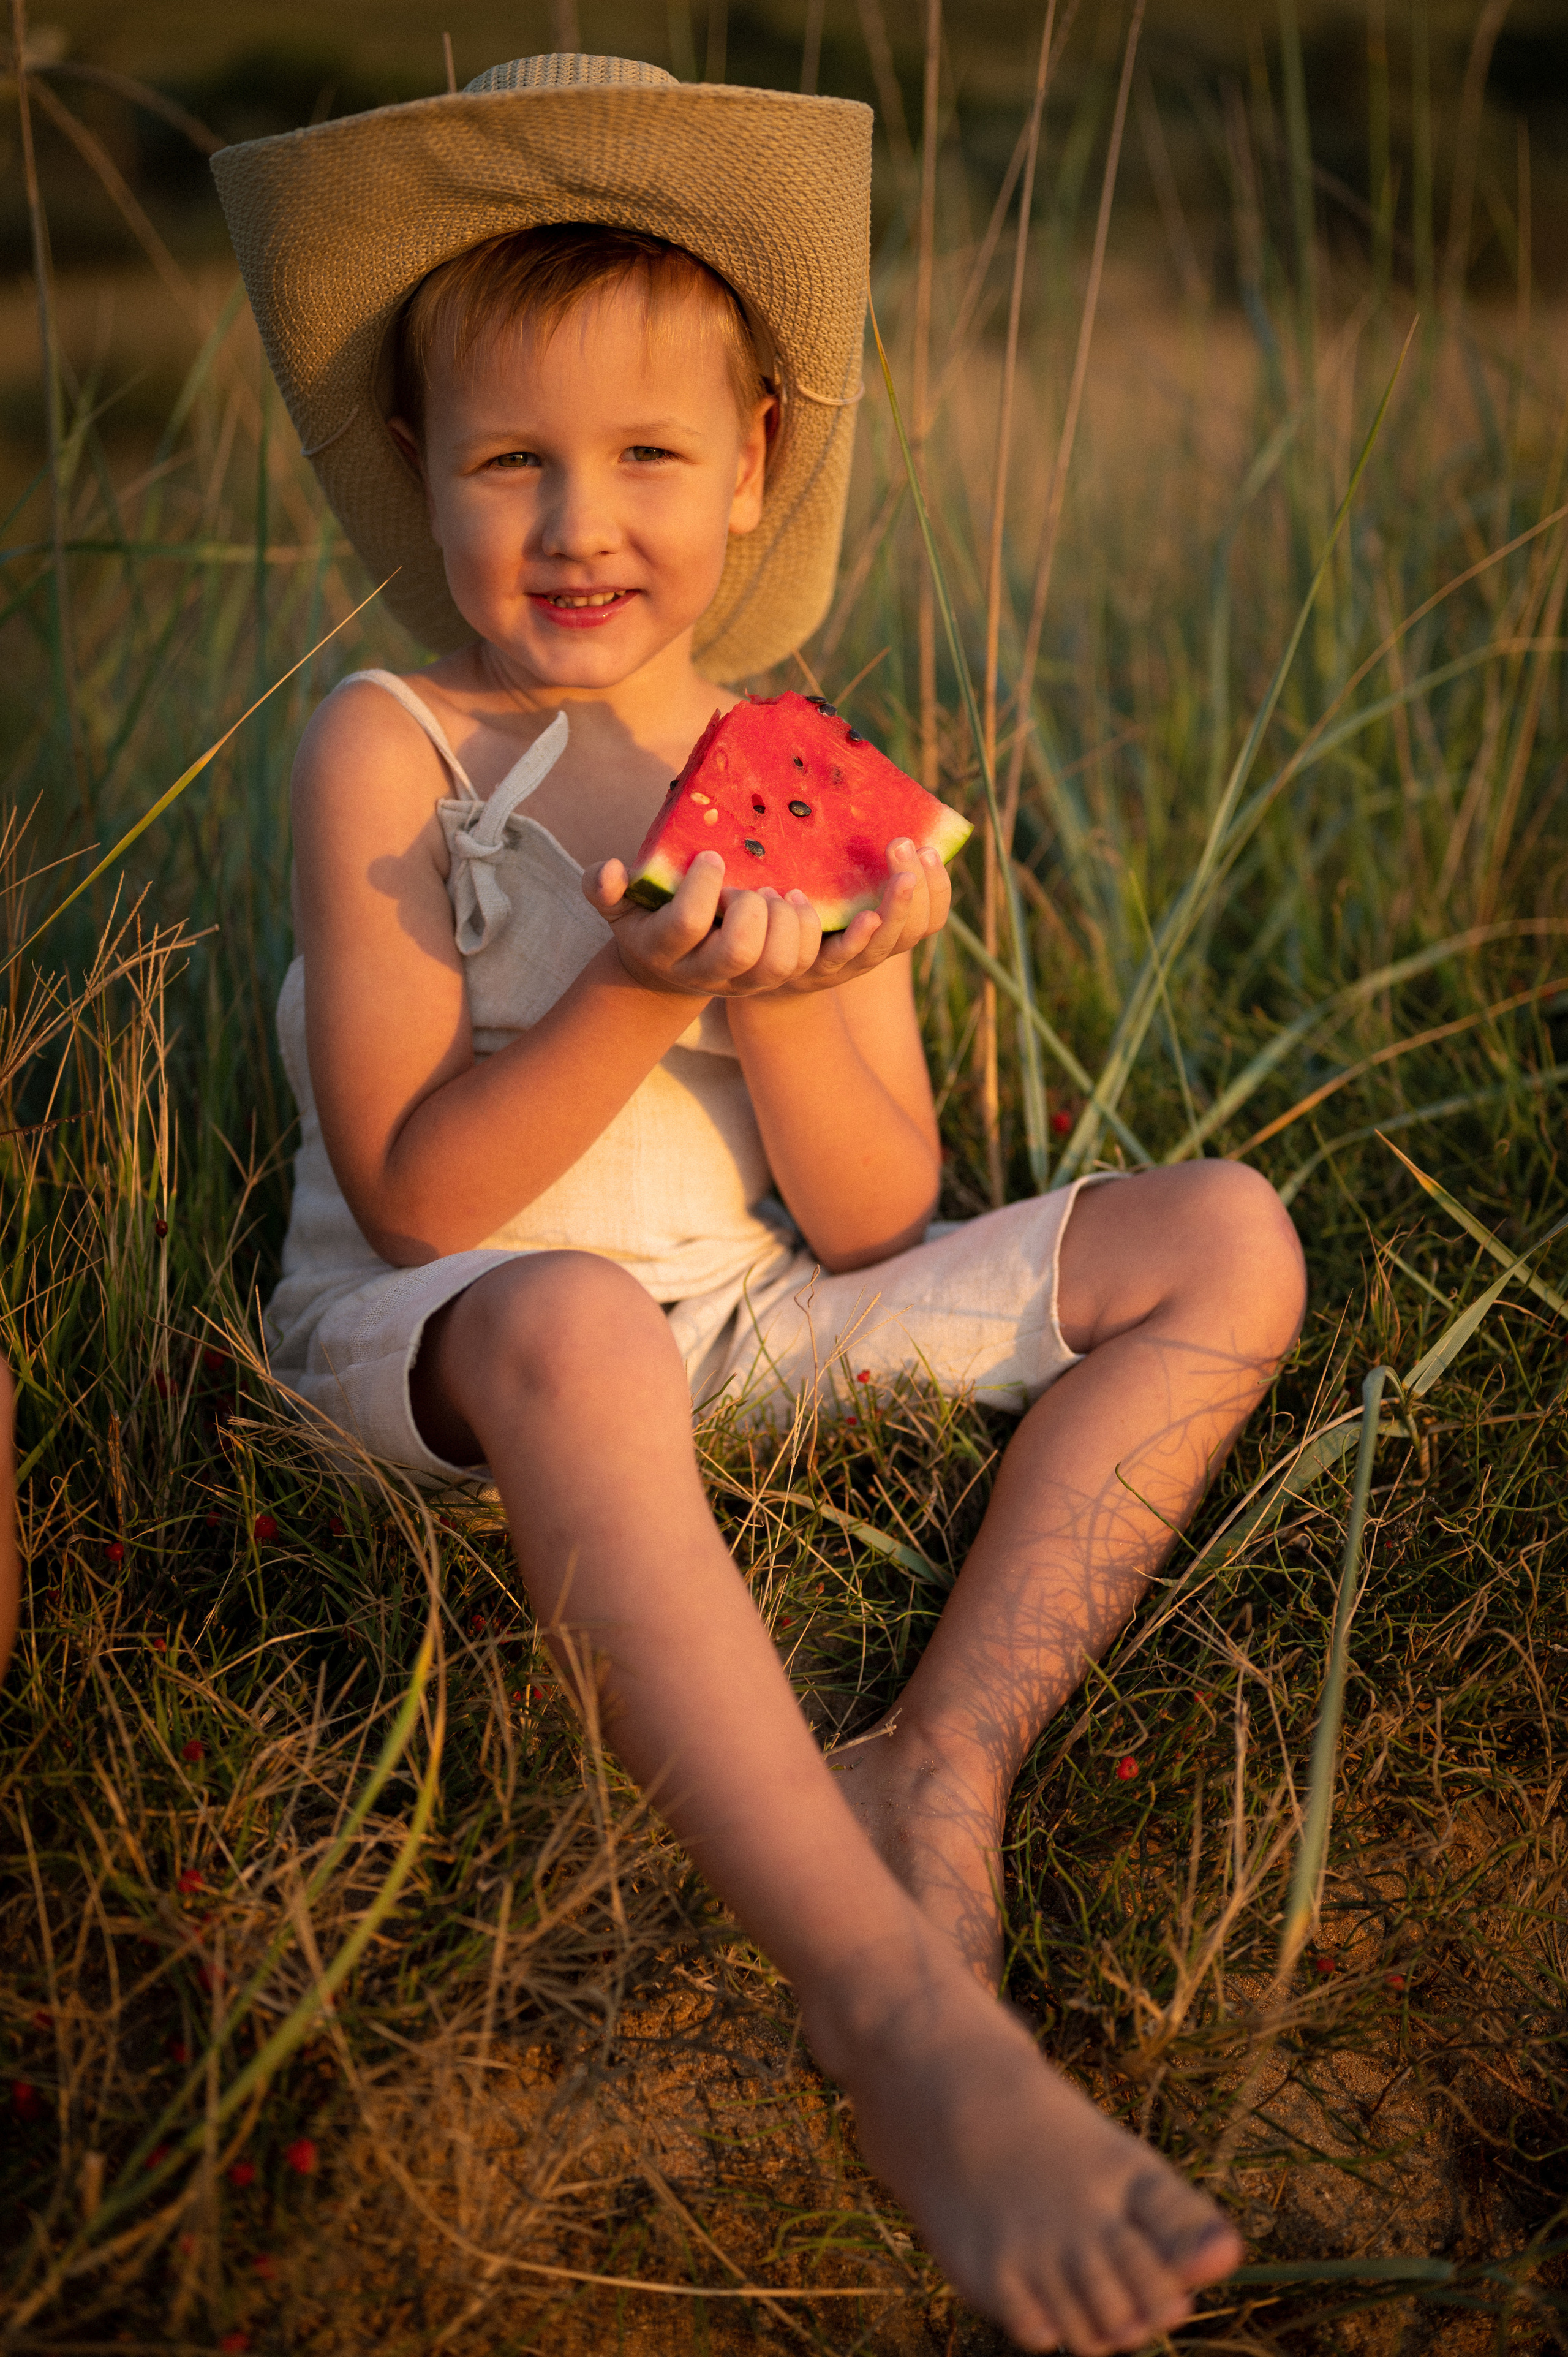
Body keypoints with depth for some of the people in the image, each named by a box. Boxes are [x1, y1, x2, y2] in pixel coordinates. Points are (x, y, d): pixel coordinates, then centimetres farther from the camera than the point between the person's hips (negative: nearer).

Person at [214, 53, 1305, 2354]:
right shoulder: (389, 751, -9)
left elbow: (877, 1226, -2)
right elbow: (414, 1198, -14)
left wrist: (784, 1004, -20)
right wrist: (646, 992, -27)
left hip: (761, 1320, 5)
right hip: (431, 1340, -5)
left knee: (1228, 1240, -6)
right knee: (573, 1322, -42)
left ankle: (941, 1774, -20)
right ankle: (906, 2008, -40)